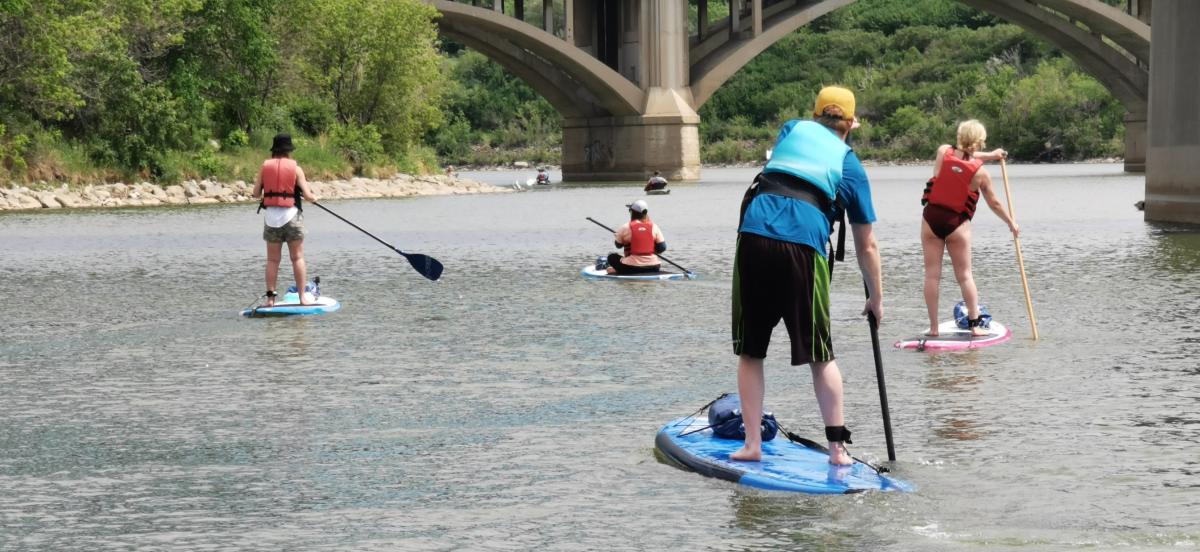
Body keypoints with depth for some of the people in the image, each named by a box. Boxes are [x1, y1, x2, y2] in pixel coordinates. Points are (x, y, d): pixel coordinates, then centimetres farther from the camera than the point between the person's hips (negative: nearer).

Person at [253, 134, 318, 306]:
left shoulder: (264, 167, 2)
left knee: (272, 259, 7)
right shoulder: (296, 169, -4)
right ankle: (302, 297, 1)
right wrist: (313, 198, 15)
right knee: (297, 257, 5)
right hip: (291, 215, -2)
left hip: (271, 216, 2)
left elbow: (256, 193, 2)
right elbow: (307, 195, -7)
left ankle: (270, 297, 3)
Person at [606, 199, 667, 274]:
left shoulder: (625, 227, -7)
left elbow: (618, 244, 9)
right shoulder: (654, 227, 1)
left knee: (612, 257, 21)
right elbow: (662, 248, 2)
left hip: (631, 267, -2)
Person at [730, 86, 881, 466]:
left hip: (754, 234, 1)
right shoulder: (851, 166, 18)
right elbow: (866, 246, 21)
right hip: (804, 245, -1)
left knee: (750, 350, 12)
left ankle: (752, 445, 11)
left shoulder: (793, 129, 22)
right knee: (819, 355, 10)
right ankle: (838, 448, 11)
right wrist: (876, 298, 33)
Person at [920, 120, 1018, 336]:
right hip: (957, 223, -2)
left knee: (932, 274, 4)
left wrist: (989, 155, 27)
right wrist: (1011, 222, 19)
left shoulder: (943, 152, -5)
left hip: (931, 218, 2)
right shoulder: (980, 173, -8)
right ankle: (975, 324, 7)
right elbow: (994, 204, 4)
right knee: (964, 275, 8)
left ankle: (933, 327, 4)